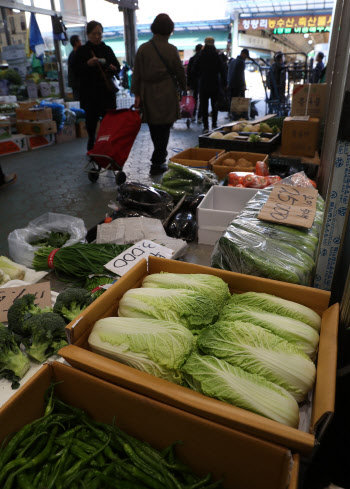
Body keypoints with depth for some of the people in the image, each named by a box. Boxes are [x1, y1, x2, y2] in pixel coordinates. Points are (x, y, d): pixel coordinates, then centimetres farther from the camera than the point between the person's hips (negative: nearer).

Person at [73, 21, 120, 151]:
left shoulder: (107, 49, 12)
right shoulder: (82, 50, 3)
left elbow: (117, 67, 14)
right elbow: (76, 70, -3)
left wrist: (113, 68, -10)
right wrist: (88, 64, -22)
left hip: (107, 91, 2)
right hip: (90, 93, -2)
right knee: (91, 119, 1)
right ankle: (91, 147, 15)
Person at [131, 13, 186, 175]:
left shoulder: (143, 48, 3)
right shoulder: (171, 49, -5)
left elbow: (136, 73, 4)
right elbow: (180, 71, 3)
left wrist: (137, 94, 9)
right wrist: (183, 88, 19)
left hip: (148, 94, 4)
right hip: (167, 94, -3)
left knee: (154, 128, 14)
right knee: (164, 128, 2)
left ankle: (160, 157, 29)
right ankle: (157, 163, 2)